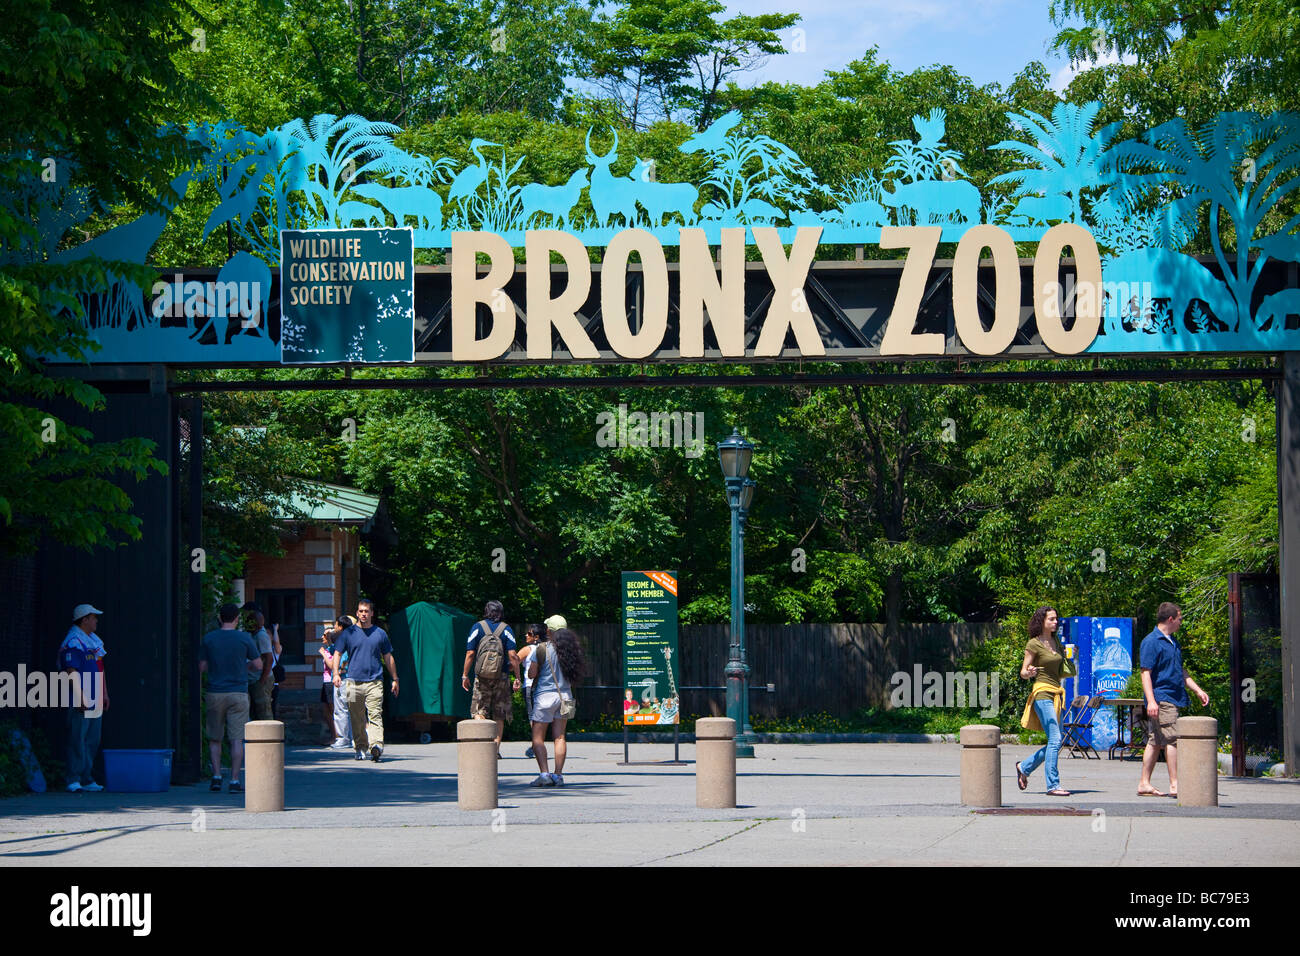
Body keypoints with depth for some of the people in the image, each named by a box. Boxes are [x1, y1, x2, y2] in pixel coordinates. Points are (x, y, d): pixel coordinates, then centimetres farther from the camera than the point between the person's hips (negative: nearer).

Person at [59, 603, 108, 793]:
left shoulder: (94, 640, 18)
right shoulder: (72, 642, -12)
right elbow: (71, 672, -19)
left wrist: (105, 693, 21)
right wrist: (80, 697, -22)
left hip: (95, 701, 10)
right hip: (81, 702, -10)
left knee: (92, 741, 10)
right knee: (77, 740, -10)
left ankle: (86, 779, 15)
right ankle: (74, 780, -10)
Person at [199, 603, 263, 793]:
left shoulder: (208, 639, 0)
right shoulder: (244, 638, -4)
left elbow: (202, 668, 4)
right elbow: (258, 665, 0)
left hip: (215, 693, 2)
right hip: (238, 694, -2)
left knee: (214, 738, 13)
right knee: (237, 738, 0)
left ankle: (216, 776, 2)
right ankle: (234, 781, -4)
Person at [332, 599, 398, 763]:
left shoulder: (380, 633, 13)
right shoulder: (348, 633, 10)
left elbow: (388, 657, 20)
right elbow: (337, 654, 9)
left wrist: (395, 679, 20)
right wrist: (336, 674, -7)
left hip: (375, 682, -1)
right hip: (354, 681, 1)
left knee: (375, 715, -14)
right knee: (357, 718, 4)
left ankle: (376, 745, -25)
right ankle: (360, 747, 14)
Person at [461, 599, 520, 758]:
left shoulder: (478, 627, 2)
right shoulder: (506, 629, 1)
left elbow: (470, 654, -2)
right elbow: (512, 656, -7)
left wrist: (465, 675, 4)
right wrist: (517, 678, -2)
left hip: (481, 677, -1)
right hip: (502, 677, 1)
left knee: (479, 711, 3)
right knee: (499, 715, 9)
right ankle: (496, 749, 6)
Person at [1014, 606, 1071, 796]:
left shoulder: (1055, 642, 15)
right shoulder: (1034, 644, -5)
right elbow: (1023, 672, -6)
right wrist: (1029, 673, -27)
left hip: (1056, 693, 8)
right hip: (1043, 692, -8)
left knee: (1056, 743, 8)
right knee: (1055, 740, -16)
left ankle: (1024, 767, 25)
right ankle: (1053, 785, -15)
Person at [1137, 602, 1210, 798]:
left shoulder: (1172, 643, 20)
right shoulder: (1151, 642, -10)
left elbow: (1181, 671, 29)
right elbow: (1146, 673, -15)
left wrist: (1198, 690, 23)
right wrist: (1151, 701, -23)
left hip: (1173, 698, 9)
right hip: (1161, 698, -9)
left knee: (1155, 742, 9)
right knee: (1172, 739, -13)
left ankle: (1144, 784, 11)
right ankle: (1174, 785, -15)